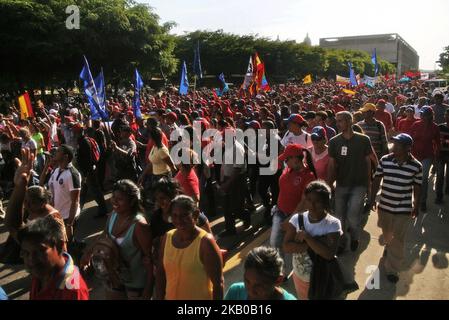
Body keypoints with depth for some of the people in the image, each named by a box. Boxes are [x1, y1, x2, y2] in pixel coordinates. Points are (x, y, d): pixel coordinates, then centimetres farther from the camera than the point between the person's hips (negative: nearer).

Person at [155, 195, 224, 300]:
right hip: (170, 297, 5)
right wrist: (159, 297, 5)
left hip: (200, 297, -5)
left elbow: (218, 283, -17)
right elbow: (160, 272, 6)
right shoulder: (167, 238, -4)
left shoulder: (205, 242, -20)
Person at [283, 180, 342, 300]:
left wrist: (306, 237, -27)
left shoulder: (333, 224, -19)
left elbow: (329, 254, -29)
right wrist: (314, 243, -26)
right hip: (299, 276, 3)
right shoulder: (297, 219, -10)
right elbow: (286, 246, -18)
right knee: (302, 298, 25)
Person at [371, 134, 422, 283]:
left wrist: (416, 207, 7)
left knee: (398, 240, 3)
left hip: (404, 209, -2)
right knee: (386, 232, 23)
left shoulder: (416, 166, -12)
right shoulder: (384, 160, -10)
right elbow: (377, 181, 0)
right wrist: (372, 199, -1)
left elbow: (416, 188, 0)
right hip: (384, 205, 2)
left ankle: (392, 269, 18)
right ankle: (388, 245, 58)